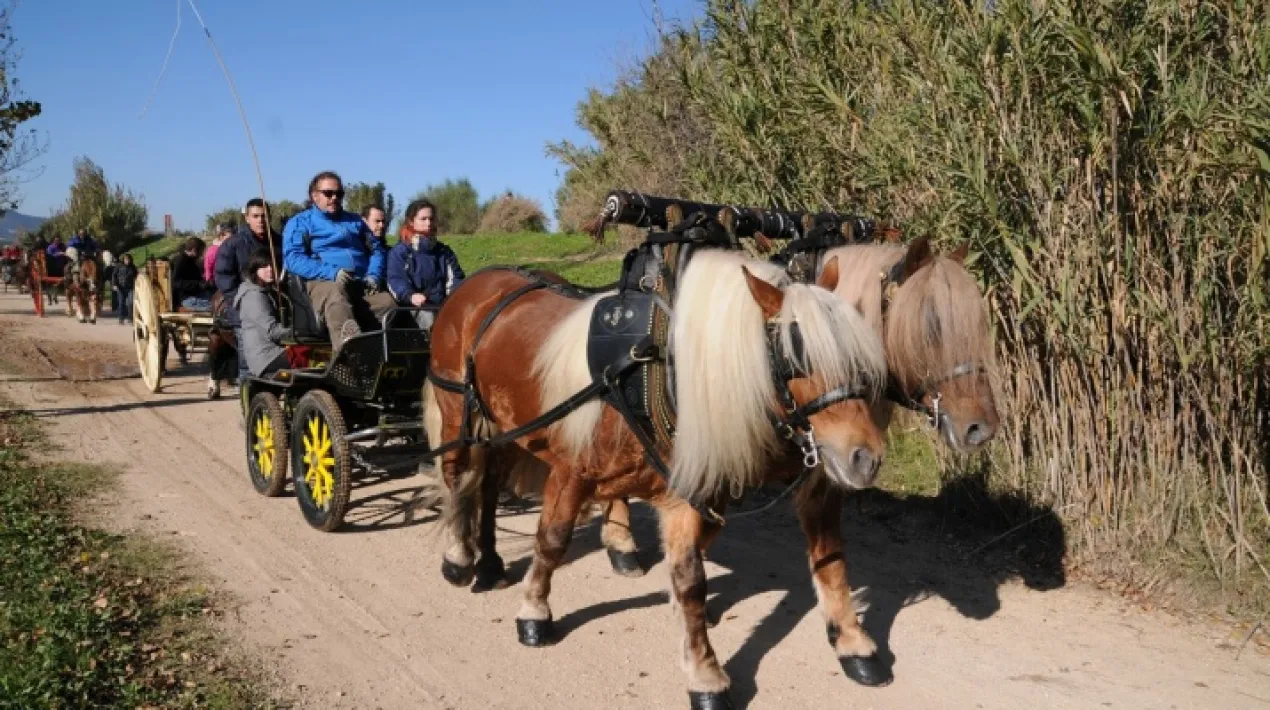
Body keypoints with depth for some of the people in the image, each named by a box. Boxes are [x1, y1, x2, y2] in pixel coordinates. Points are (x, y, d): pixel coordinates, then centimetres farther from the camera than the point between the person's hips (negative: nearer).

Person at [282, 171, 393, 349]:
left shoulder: (355, 220, 32)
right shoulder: (300, 222, 16)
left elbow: (376, 249, 29)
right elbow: (292, 258, 1)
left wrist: (374, 275, 5)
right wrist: (332, 272, -13)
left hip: (362, 284, 6)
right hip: (323, 282, -5)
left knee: (388, 302, -29)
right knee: (336, 296, -42)